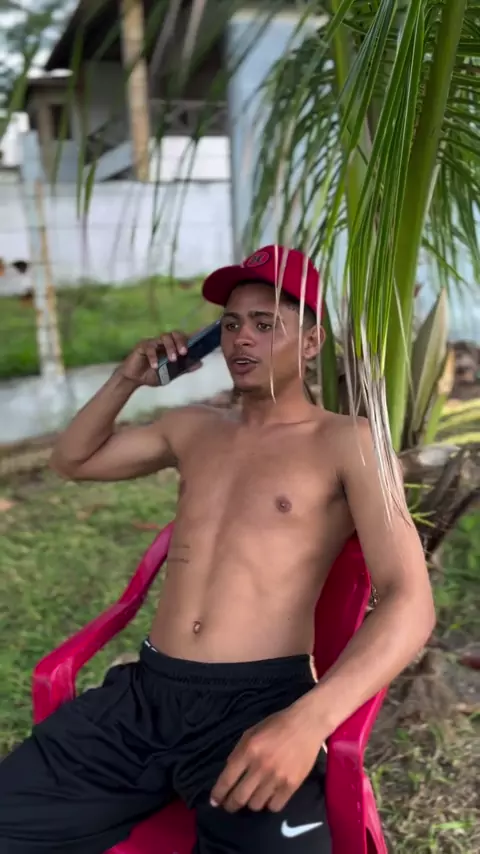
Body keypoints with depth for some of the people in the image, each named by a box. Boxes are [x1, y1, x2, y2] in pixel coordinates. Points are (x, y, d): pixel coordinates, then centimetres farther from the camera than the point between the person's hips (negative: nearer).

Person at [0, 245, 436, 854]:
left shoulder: (345, 443, 0)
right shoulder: (192, 429, 17)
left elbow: (410, 603, -11)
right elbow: (72, 460, 30)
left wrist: (309, 719, -27)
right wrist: (127, 379, 12)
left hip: (260, 701, -4)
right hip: (145, 692, 4)